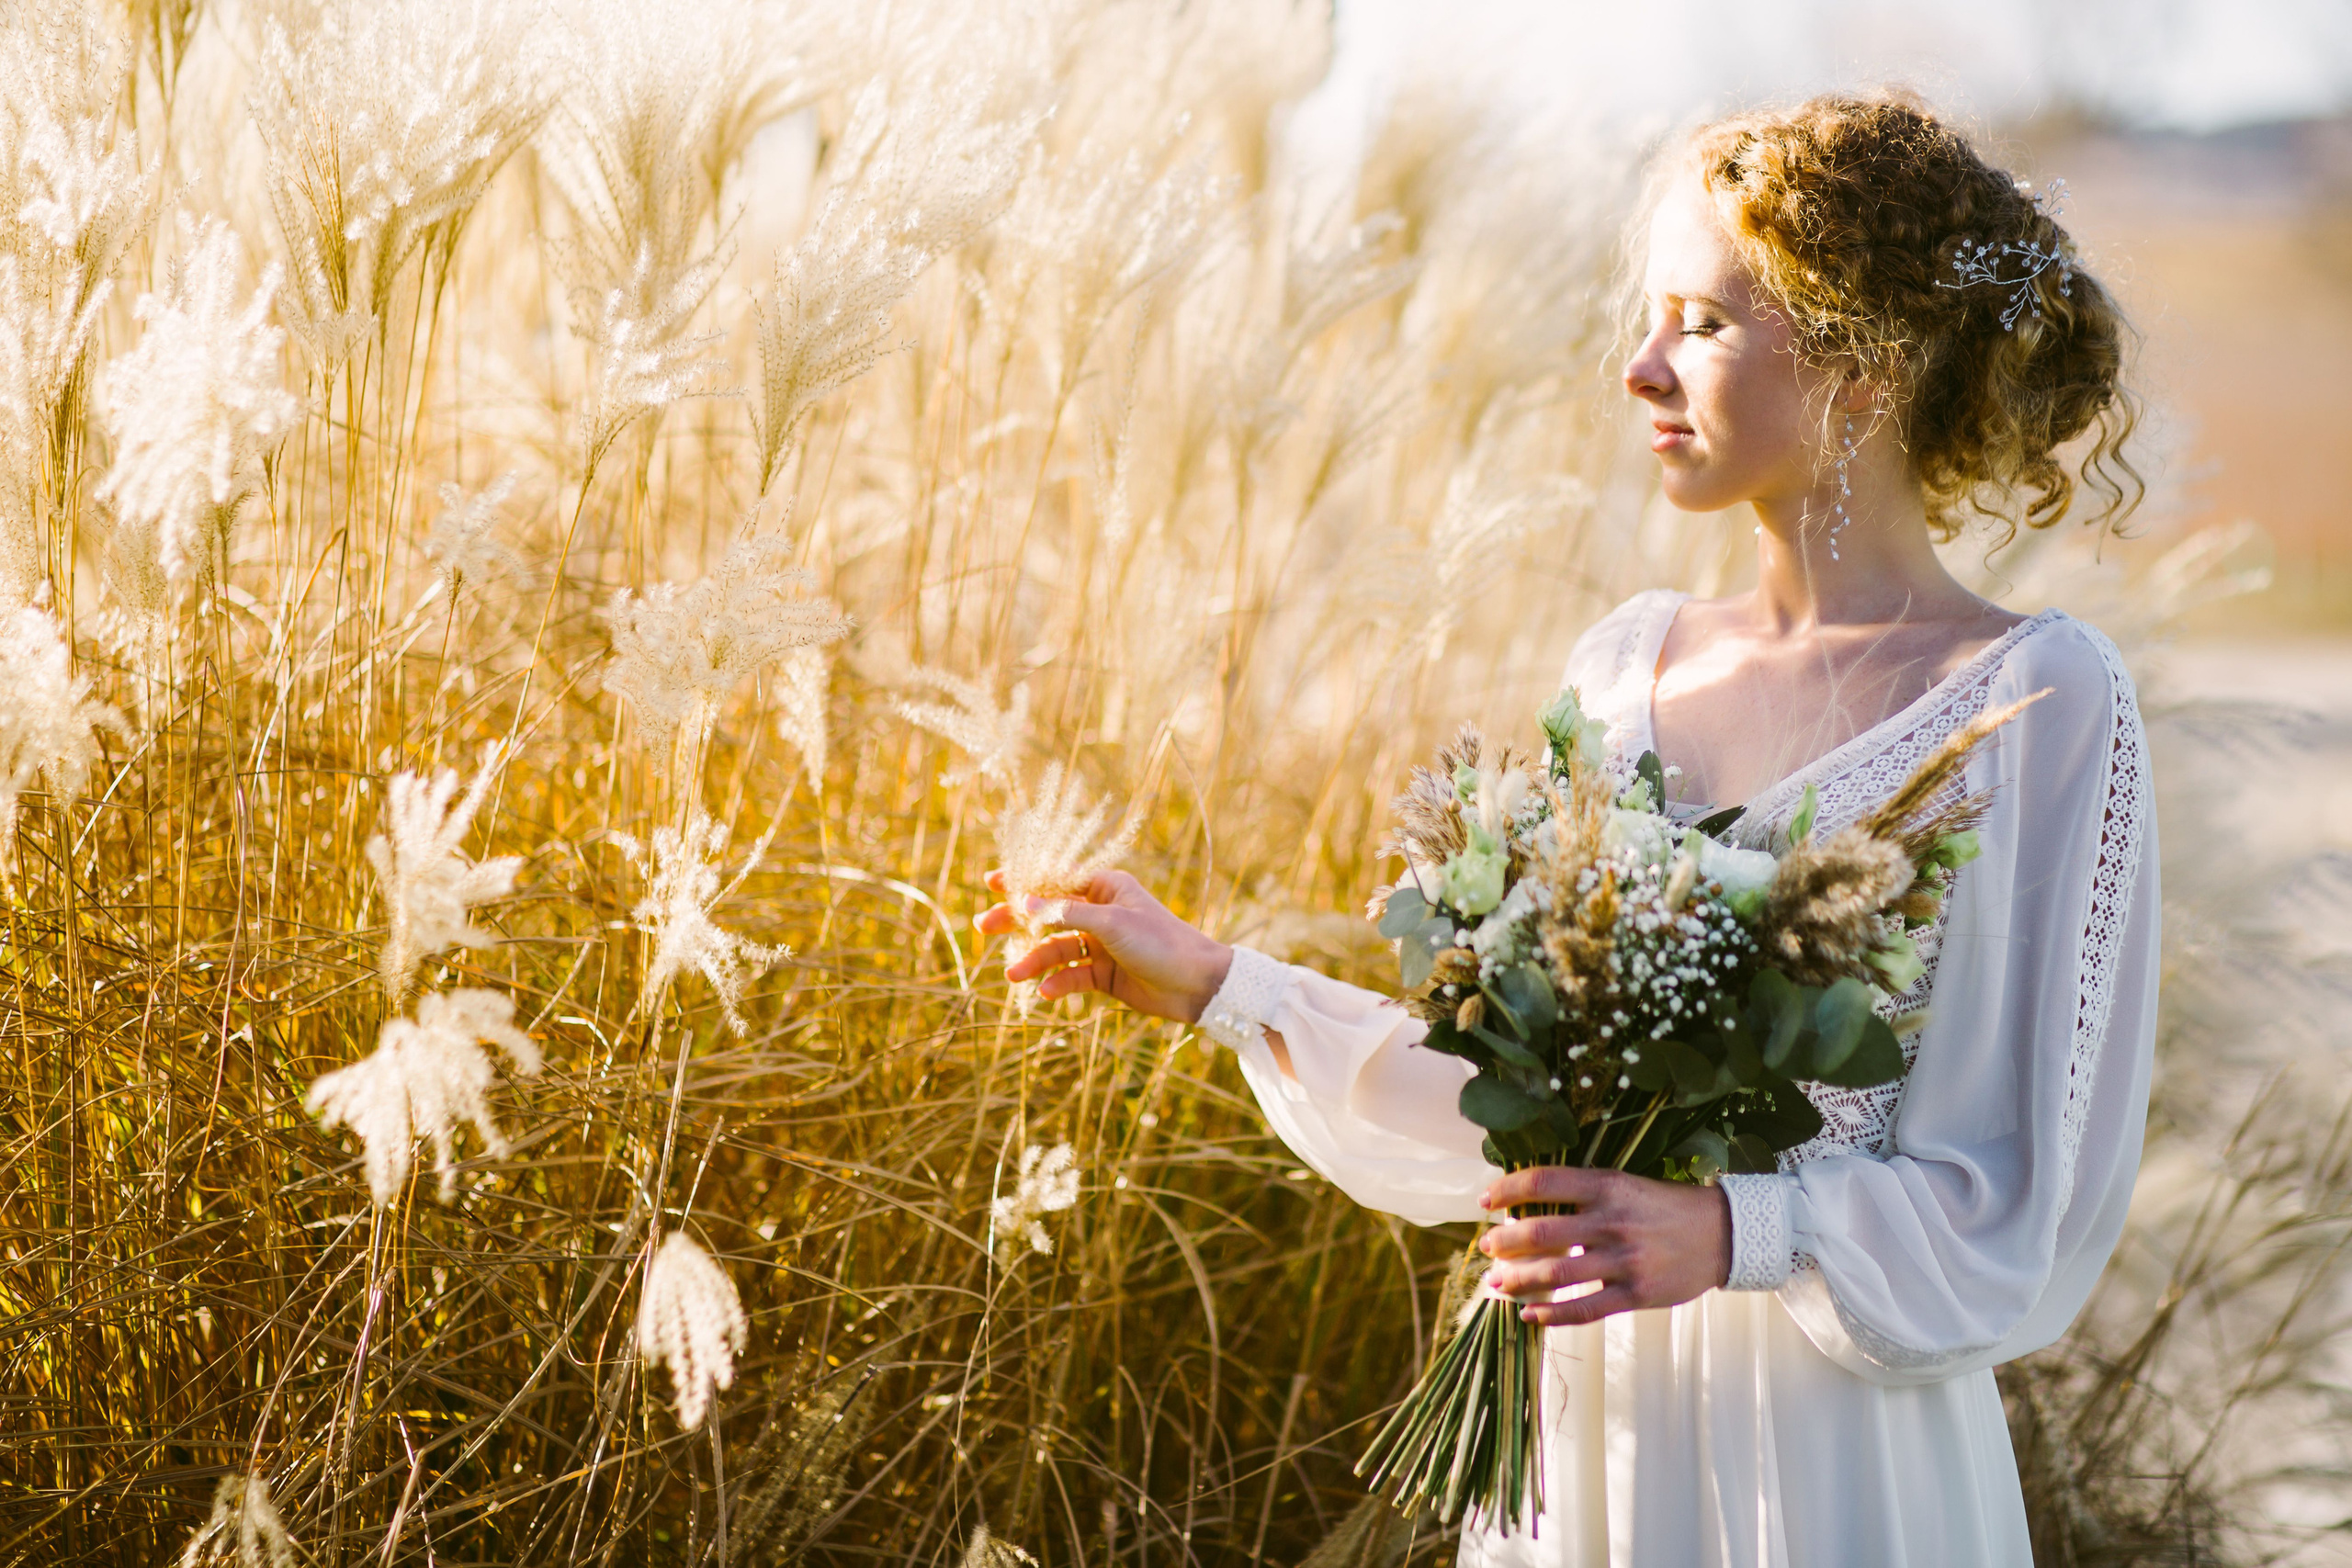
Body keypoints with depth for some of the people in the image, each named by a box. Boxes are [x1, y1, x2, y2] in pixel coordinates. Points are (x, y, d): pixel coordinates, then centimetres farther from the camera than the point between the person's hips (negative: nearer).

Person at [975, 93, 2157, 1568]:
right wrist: (1213, 983, 9)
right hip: (1583, 1417, 5)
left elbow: (2031, 1217, -11)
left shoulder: (2041, 697, -10)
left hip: (1843, 1450, -5)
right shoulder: (1630, 661, 5)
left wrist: (1734, 1236, -25)